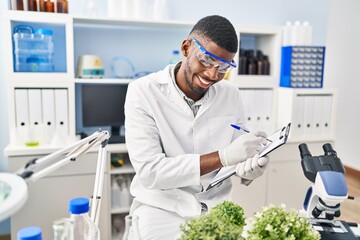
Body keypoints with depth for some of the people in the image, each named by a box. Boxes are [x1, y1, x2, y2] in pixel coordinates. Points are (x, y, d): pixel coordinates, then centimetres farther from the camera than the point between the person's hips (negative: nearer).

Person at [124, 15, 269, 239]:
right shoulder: (144, 92, -13)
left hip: (215, 207, 5)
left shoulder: (231, 95, -1)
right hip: (162, 208, -4)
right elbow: (149, 172, -20)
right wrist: (223, 157, -27)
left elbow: (236, 156, 5)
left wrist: (248, 169, -18)